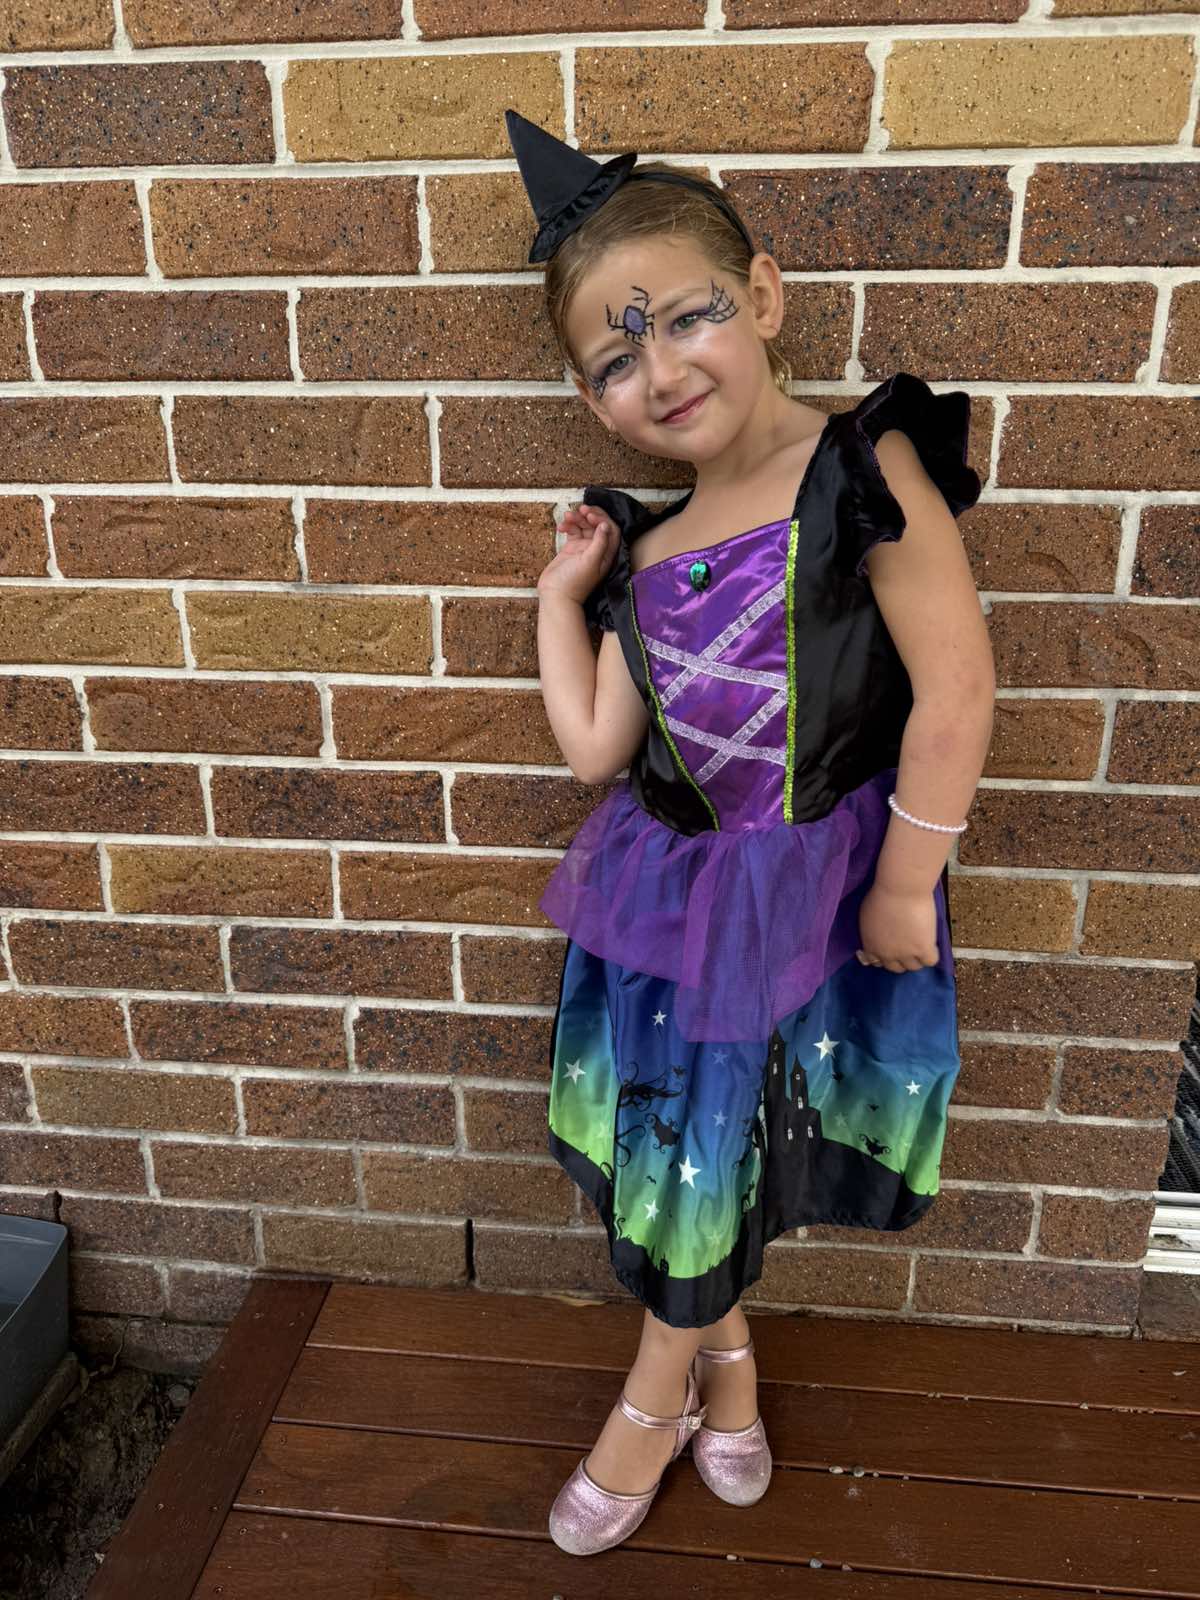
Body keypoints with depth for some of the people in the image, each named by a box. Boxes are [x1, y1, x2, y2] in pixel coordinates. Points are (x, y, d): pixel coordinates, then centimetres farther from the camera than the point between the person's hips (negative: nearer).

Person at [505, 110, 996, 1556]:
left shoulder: (863, 467, -14)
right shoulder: (651, 552, 3)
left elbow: (954, 692, -17)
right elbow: (593, 745, 0)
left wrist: (904, 886, -14)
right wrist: (564, 593, 2)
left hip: (809, 897, -5)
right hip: (668, 890, 5)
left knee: (715, 1152, 12)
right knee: (677, 1144, 17)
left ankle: (656, 1396, 40)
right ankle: (726, 1359, 46)